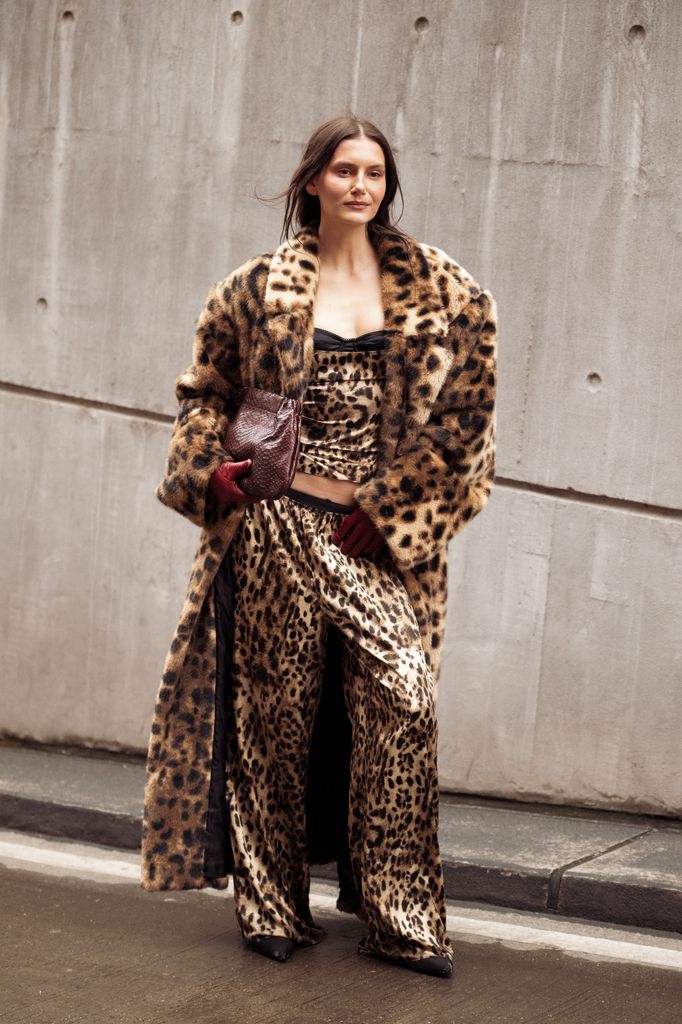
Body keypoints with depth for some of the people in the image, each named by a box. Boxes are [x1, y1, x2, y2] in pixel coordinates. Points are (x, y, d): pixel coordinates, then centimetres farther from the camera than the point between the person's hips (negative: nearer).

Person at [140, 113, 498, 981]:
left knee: (402, 701, -10)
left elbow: (463, 407, 2)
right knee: (276, 715, 4)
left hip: (382, 537, 0)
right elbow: (206, 387, 15)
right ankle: (272, 911, 18)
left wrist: (389, 505, -4)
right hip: (281, 527, 0)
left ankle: (401, 919, 2)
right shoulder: (259, 288, 7)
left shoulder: (435, 289, 5)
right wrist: (209, 470, -2)